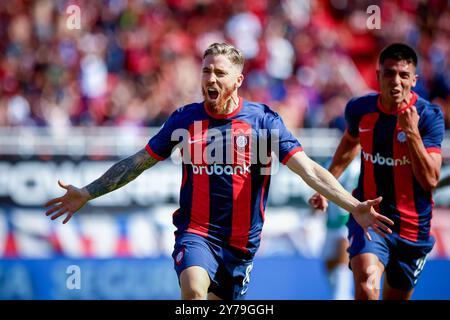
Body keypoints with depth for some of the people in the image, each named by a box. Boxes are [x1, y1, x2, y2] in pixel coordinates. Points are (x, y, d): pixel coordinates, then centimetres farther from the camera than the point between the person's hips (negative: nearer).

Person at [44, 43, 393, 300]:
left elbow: (310, 171, -9)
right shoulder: (185, 119, 1)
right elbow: (136, 163, 10)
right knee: (194, 290, -30)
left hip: (242, 240, 1)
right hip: (196, 233, -1)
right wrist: (86, 194, 6)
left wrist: (354, 207, -22)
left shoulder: (264, 120, -3)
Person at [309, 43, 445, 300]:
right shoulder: (359, 109, -4)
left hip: (413, 226, 0)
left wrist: (412, 133, -29)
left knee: (396, 297, 13)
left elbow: (430, 180, -20)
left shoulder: (429, 116, -12)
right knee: (366, 285, -27)